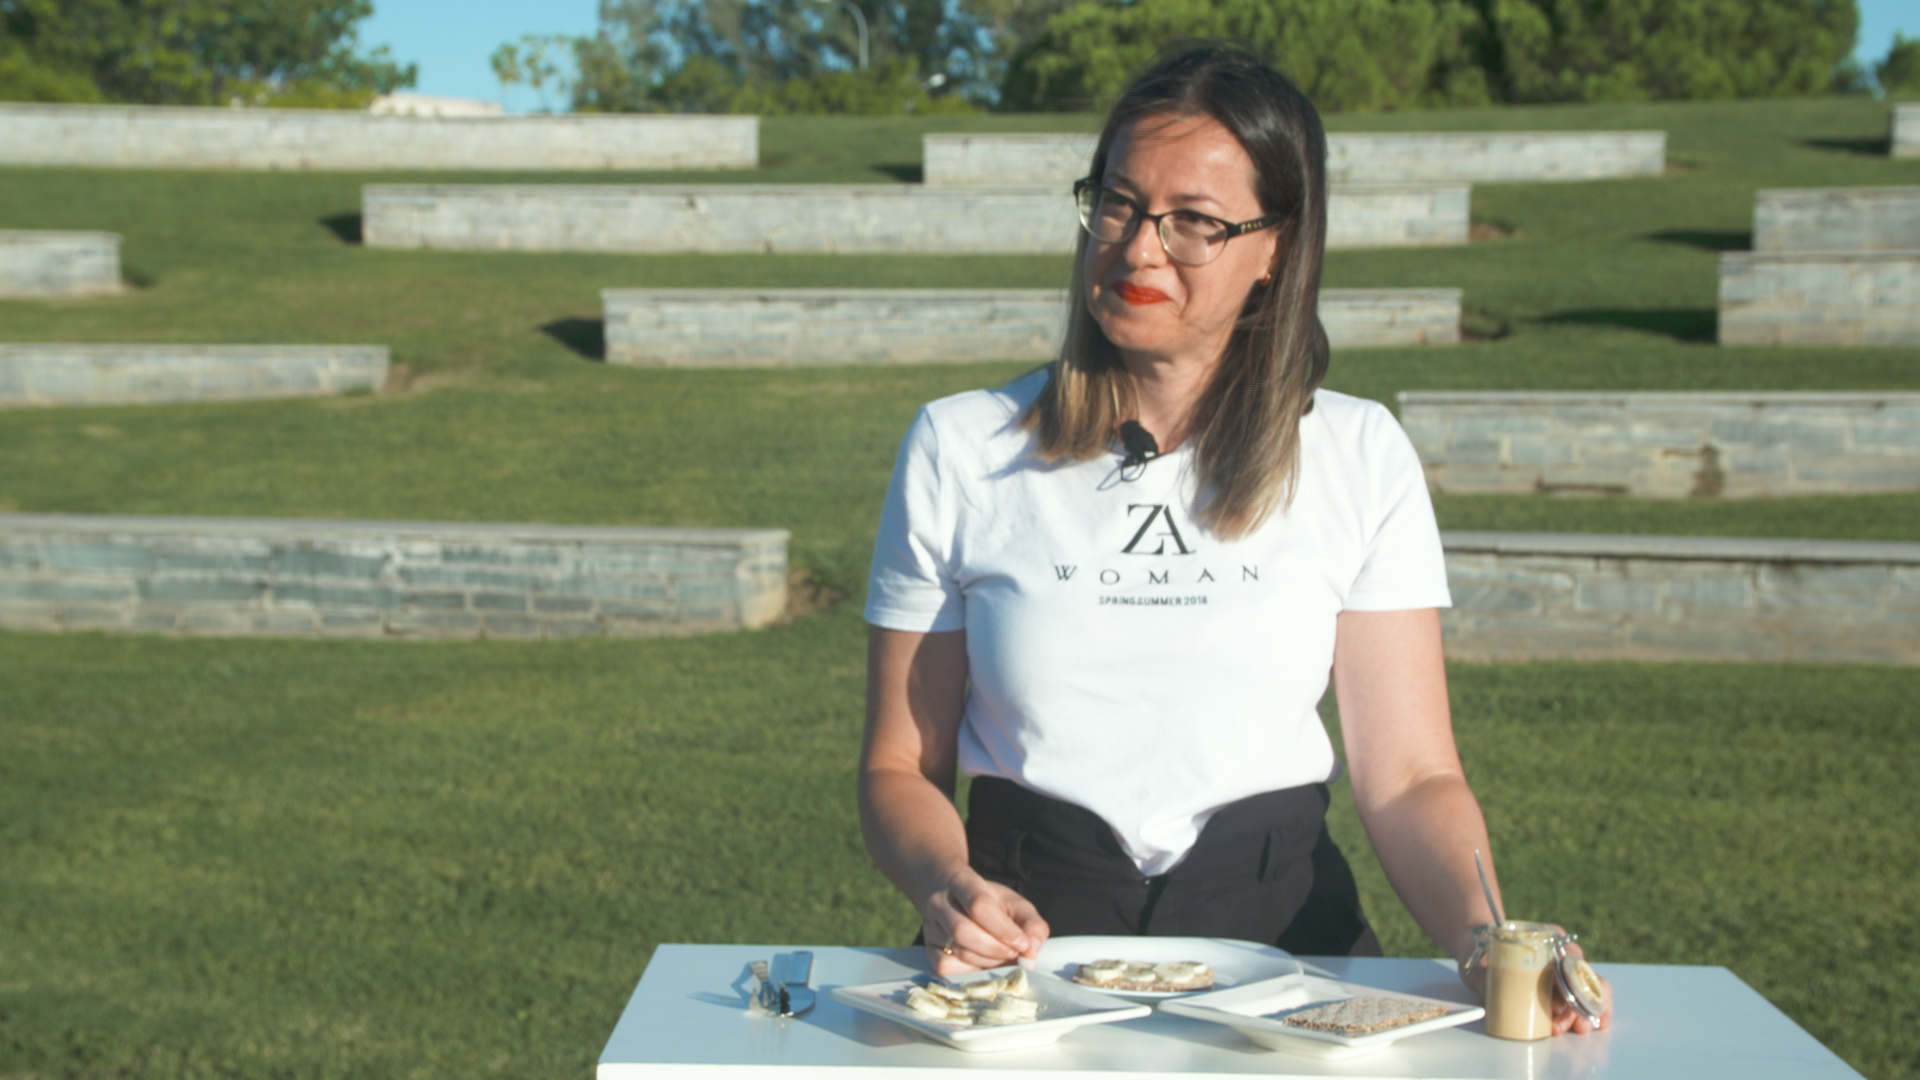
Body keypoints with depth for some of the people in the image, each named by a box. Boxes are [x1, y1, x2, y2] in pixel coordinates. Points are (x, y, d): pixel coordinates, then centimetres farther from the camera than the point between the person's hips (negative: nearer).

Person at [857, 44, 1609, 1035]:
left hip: (1280, 930, 1)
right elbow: (901, 766, 7)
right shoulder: (959, 452, 5)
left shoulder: (1359, 458, 6)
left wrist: (1485, 938, -17)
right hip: (1026, 935, -1)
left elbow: (1410, 775, 3)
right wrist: (947, 887, -15)